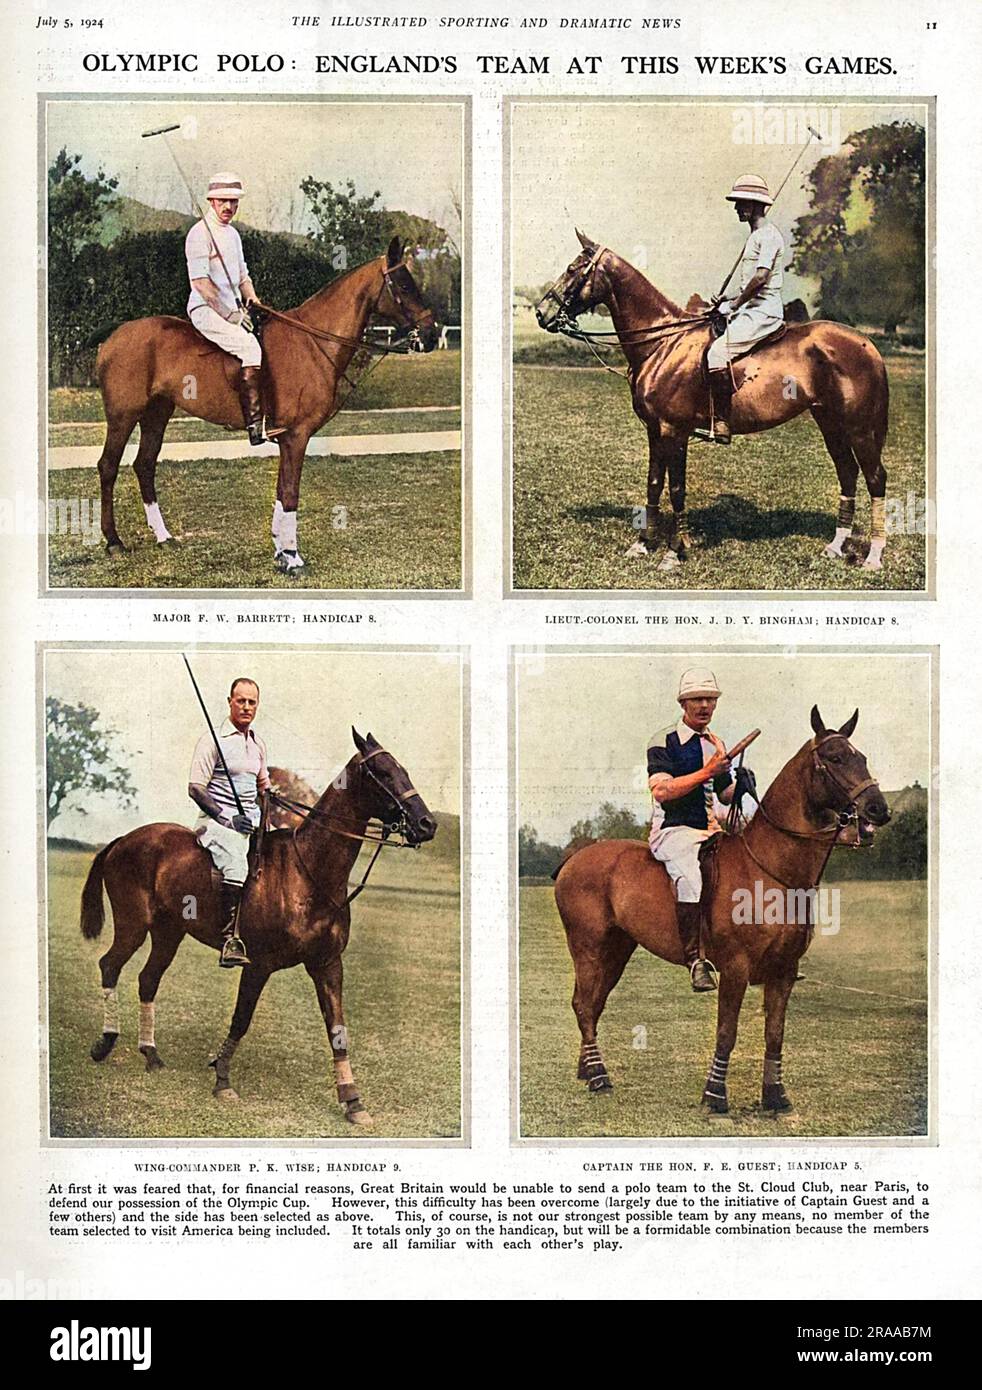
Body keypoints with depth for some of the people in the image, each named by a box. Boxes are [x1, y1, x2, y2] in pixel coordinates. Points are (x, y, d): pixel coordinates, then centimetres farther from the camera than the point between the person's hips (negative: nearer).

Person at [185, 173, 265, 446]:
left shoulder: (233, 234, 19)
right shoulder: (200, 233, -10)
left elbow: (242, 275, 25)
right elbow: (200, 281, -17)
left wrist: (252, 300, 6)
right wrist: (228, 314, -19)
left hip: (234, 308, 10)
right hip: (206, 310, -10)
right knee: (249, 347, -28)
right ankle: (255, 423, -30)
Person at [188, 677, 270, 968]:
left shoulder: (258, 744, 17)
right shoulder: (213, 740, -5)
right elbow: (195, 788, -11)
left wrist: (264, 812, 11)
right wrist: (227, 817, -20)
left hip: (250, 821, 8)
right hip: (218, 820, -8)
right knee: (237, 864, -32)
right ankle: (229, 940, -33)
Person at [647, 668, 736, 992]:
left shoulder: (716, 745, 18)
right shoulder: (664, 741, -3)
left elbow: (725, 795, 23)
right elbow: (661, 790, -16)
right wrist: (707, 772, -19)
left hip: (711, 830, 7)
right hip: (673, 830, -7)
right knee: (690, 873, -36)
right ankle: (695, 959, -35)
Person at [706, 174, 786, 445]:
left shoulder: (768, 235, -11)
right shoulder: (755, 236, 21)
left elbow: (760, 277, -21)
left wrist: (734, 304, -14)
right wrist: (730, 301, 13)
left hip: (763, 312, -11)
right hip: (753, 310, 11)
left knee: (717, 353, -24)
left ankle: (721, 424, -25)